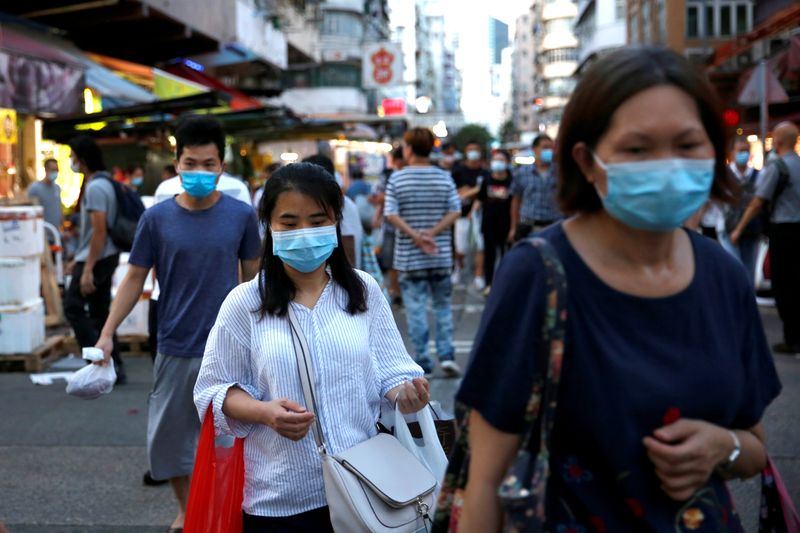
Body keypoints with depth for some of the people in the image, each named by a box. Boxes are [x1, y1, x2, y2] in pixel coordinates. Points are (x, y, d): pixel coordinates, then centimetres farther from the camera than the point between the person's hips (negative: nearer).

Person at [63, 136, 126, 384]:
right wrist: (79, 260, 22)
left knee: (73, 306, -1)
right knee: (99, 313, 12)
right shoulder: (103, 182, 13)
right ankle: (114, 369, 14)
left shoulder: (95, 187, -17)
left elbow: (99, 231, -23)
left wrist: (87, 269, -23)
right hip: (106, 256, 10)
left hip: (97, 258, -10)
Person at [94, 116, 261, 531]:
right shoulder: (157, 218, -4)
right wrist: (107, 334, -2)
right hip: (175, 349, 1)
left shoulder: (241, 215, -4)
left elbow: (252, 277, 6)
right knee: (167, 436, 11)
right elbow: (135, 279, 2)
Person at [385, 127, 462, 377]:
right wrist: (431, 233, -9)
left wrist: (415, 237, -14)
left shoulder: (397, 179, -4)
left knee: (416, 308, 4)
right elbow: (455, 211, -4)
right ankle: (446, 354, 4)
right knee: (443, 305, 13)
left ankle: (422, 361, 8)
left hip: (409, 256, -2)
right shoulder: (444, 178, 2)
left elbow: (391, 214, -11)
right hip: (441, 255, 2)